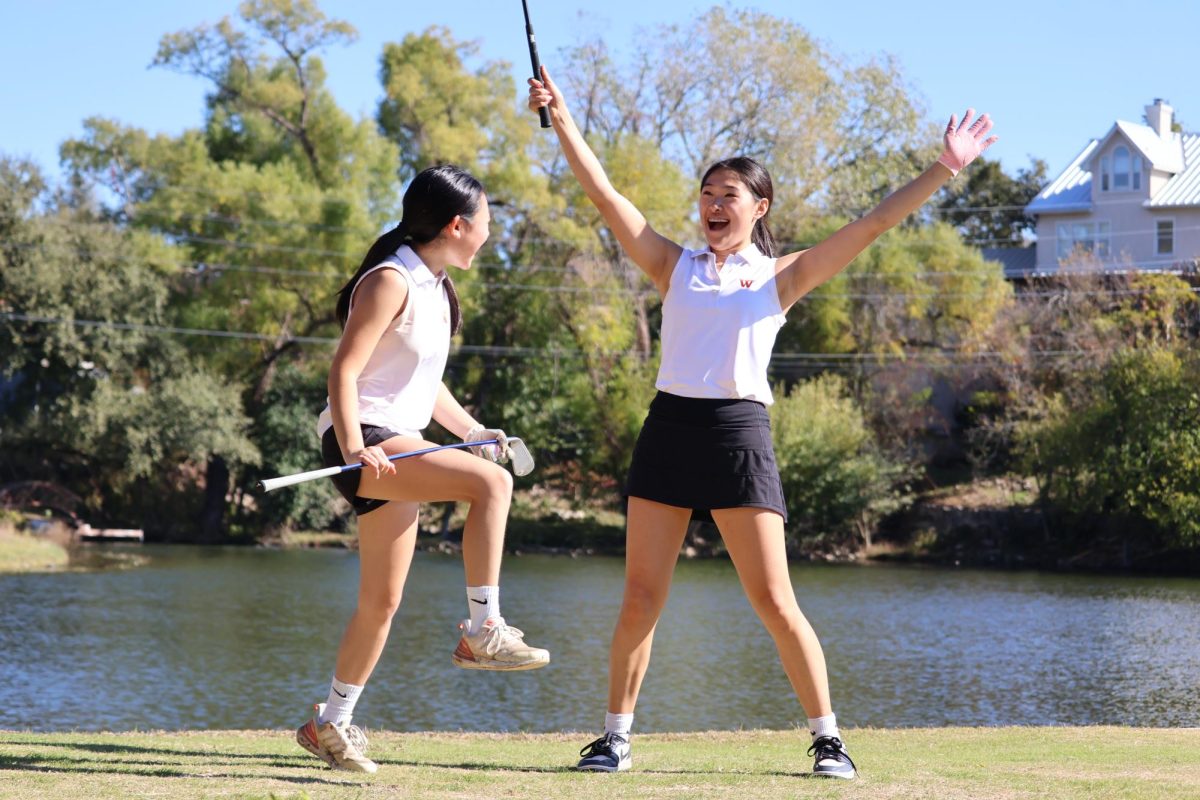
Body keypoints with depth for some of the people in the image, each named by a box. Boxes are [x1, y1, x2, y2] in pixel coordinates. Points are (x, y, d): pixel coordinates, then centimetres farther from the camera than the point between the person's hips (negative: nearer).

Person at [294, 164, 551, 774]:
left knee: (381, 602, 10)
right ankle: (482, 630, -25)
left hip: (399, 448, 10)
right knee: (491, 482, -29)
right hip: (363, 439, -10)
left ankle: (332, 722, 21)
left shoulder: (435, 286, 17)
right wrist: (353, 445, -31)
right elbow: (344, 370, -19)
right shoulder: (391, 281, -12)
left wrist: (471, 429, 26)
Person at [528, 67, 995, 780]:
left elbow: (873, 225, 3)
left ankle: (829, 737, 7)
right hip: (669, 428, 2)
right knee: (641, 600, 2)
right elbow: (605, 195, 6)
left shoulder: (781, 277, 7)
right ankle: (616, 736, 12)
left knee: (775, 602, -3)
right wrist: (561, 119, 1)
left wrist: (944, 170, -3)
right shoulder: (675, 266, 12)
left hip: (739, 432, -2)